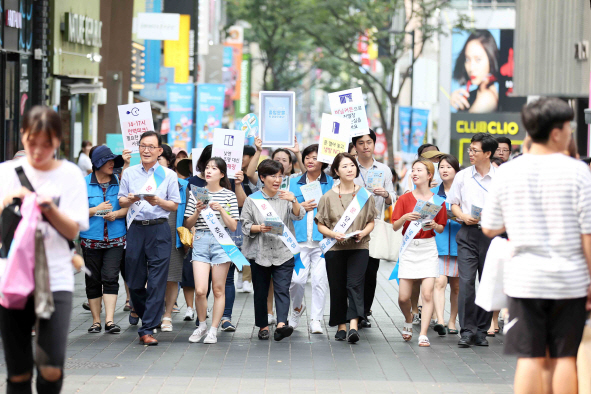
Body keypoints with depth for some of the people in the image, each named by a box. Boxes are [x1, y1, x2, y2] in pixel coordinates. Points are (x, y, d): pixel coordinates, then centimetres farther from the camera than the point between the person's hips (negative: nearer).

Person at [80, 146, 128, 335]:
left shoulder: (119, 182, 7)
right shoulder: (83, 184, 3)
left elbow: (130, 206, 7)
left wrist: (117, 214, -11)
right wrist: (95, 210, -11)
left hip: (115, 239, 0)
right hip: (91, 239, 0)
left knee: (110, 278, -10)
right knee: (93, 280, 4)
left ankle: (110, 320, -12)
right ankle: (96, 321, 13)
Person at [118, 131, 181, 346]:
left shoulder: (168, 175, 6)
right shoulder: (129, 173, 11)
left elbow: (175, 205, 4)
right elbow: (121, 201, 11)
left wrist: (159, 202, -14)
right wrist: (129, 200, -10)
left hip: (159, 229, -2)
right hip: (136, 229, 2)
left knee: (157, 281, -8)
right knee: (134, 280, 4)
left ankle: (147, 330, -7)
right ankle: (148, 318, 27)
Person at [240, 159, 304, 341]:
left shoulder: (286, 198, 7)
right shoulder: (252, 200, 5)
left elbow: (298, 216, -7)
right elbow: (245, 225, 3)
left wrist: (294, 202, -26)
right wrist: (259, 228, -16)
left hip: (283, 253, -1)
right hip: (259, 253, 1)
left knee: (282, 289, -13)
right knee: (261, 292, 7)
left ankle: (281, 324, -24)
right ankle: (263, 326, 18)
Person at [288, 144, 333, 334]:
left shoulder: (331, 183, 8)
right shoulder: (295, 184, 14)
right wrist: (300, 207, -3)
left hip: (322, 238, -1)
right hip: (299, 238, 1)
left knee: (320, 280, -5)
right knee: (296, 279, -6)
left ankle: (316, 320, 6)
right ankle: (297, 308, 24)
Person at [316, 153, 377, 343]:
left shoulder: (365, 195, 5)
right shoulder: (328, 197, 2)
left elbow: (371, 222, 10)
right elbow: (320, 225, 4)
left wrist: (363, 233, -10)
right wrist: (333, 234, -15)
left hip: (359, 247, -1)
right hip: (335, 249, 1)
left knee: (355, 284, -15)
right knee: (337, 288, 4)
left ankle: (354, 326, -23)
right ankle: (341, 325, 18)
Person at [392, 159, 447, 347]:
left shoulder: (437, 201, 3)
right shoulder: (404, 199, 3)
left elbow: (441, 229, 10)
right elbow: (395, 226, 0)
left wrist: (434, 225, -12)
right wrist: (405, 217, -19)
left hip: (428, 248, -1)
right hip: (409, 247, 1)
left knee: (427, 294, -11)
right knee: (403, 297, 0)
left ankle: (423, 335, -5)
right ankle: (408, 320, 32)